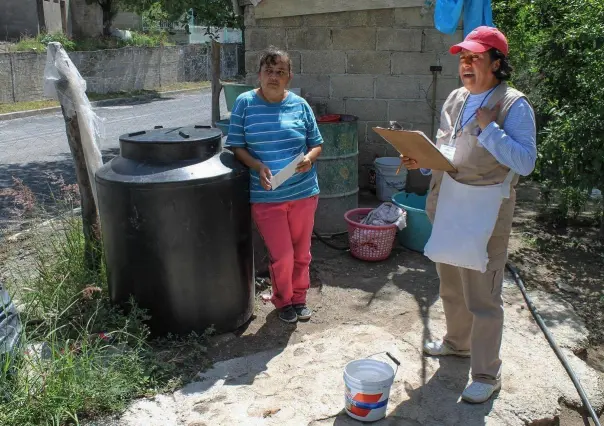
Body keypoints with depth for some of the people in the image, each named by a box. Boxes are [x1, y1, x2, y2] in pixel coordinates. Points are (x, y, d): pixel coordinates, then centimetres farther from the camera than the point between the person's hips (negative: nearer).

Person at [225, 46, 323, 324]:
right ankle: (283, 300, 28)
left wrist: (309, 158, -13)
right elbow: (236, 146, -2)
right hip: (266, 197, -2)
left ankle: (299, 297, 38)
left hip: (303, 193, 3)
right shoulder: (245, 103, -4)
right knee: (282, 256, 0)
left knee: (301, 253, 15)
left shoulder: (300, 105, 1)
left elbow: (316, 144, 9)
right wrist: (258, 166, -19)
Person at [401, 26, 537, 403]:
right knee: (451, 286, 21)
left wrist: (489, 128, -22)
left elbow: (526, 162, -18)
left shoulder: (513, 105, -11)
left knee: (483, 296, 1)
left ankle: (487, 374, 16)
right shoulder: (455, 99, 10)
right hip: (446, 206, 7)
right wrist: (421, 161, -1)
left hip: (485, 212, -7)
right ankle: (458, 342, 44)